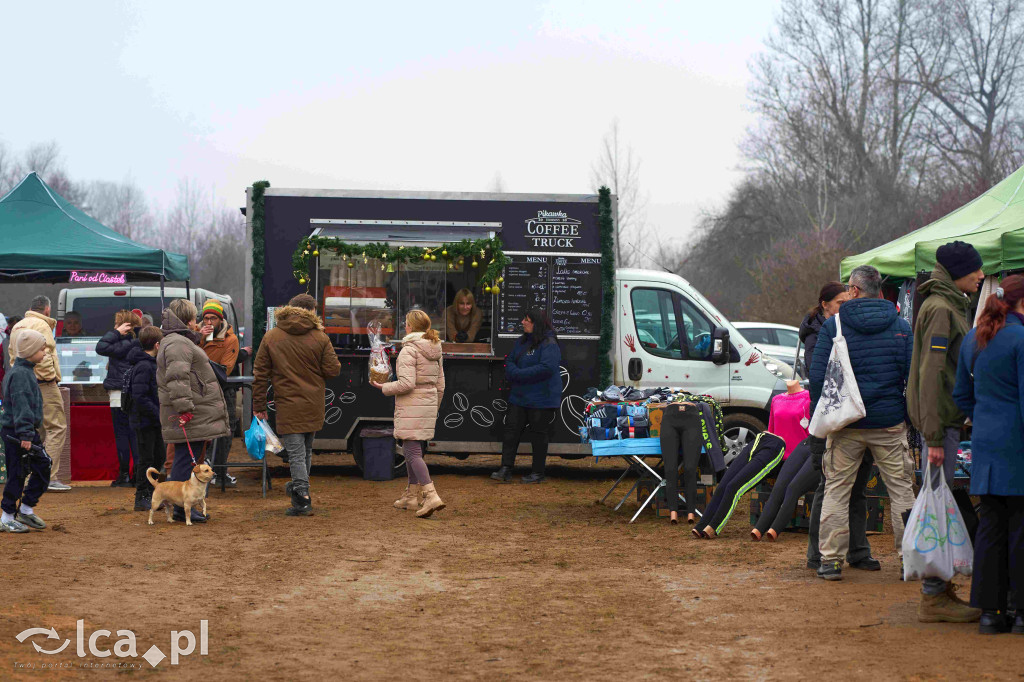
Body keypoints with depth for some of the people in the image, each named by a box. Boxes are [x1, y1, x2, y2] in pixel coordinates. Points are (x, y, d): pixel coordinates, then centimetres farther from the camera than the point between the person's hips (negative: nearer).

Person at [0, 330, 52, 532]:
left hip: (27, 432, 10)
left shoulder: (27, 371, 15)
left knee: (42, 467, 10)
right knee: (17, 474, -3)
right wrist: (25, 435, -29)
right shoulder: (20, 374, -17)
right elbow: (21, 405, -24)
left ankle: (26, 509, 19)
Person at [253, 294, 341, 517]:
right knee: (306, 449, 20)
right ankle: (300, 488, 34)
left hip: (287, 406, -2)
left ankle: (303, 499, -9)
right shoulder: (320, 338, -2)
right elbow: (333, 369, -3)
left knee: (295, 452, -3)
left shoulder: (271, 337, 1)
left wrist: (259, 404, 7)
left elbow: (260, 373, 2)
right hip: (314, 405, 2)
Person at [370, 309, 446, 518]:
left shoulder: (409, 350, -14)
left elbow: (406, 383, -22)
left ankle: (431, 496, -22)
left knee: (413, 453, -9)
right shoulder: (435, 351, 10)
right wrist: (434, 409, 24)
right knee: (412, 450, 19)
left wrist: (384, 387, -7)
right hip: (428, 405, 8)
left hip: (411, 407, -8)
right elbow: (440, 385, 14)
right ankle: (412, 495, 25)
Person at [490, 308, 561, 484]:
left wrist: (518, 375, -21)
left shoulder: (549, 344, -14)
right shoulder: (522, 341, 12)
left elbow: (546, 368, -25)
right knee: (512, 429, 2)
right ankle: (505, 469, 2)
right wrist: (512, 372, -9)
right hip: (519, 396, 8)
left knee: (538, 433, 2)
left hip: (541, 399, -8)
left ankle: (538, 472, 11)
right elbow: (510, 361, 16)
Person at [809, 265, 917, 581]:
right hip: (890, 422, 1)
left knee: (836, 489, 7)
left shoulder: (833, 326, -3)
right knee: (901, 488, 8)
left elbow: (817, 376, -4)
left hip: (846, 424, -1)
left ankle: (831, 559, 4)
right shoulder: (900, 326, 2)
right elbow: (913, 375, 1)